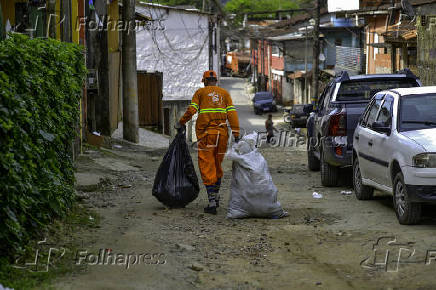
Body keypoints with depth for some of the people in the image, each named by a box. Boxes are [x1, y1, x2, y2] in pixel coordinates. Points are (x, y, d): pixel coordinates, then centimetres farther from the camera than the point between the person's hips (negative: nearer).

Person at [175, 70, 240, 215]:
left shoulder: (200, 92, 6)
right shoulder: (224, 93, 12)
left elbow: (191, 110, -5)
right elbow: (232, 113, 2)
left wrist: (181, 123, 11)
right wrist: (236, 134, -1)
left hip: (206, 134, -3)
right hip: (222, 134, 3)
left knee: (207, 168, -2)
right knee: (217, 165, 19)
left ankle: (212, 203, -10)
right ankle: (216, 197, 29)